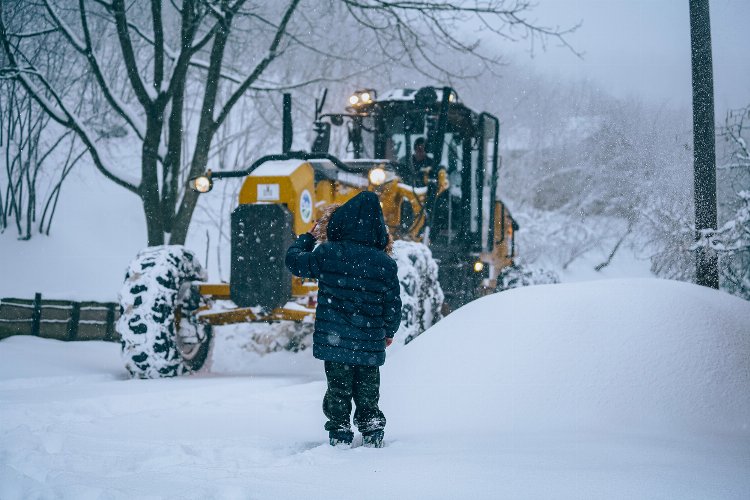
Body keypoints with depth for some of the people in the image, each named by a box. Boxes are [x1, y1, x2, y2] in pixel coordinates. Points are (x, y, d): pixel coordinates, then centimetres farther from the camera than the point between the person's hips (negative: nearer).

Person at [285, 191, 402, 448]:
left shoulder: (328, 253, -9)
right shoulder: (385, 263, -5)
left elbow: (293, 260, 6)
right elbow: (393, 304, 2)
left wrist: (309, 237, 22)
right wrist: (389, 332, 19)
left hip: (334, 339, -1)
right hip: (370, 344, 2)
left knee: (338, 389, 8)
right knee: (368, 391, 15)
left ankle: (340, 434, 8)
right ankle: (373, 432, 17)